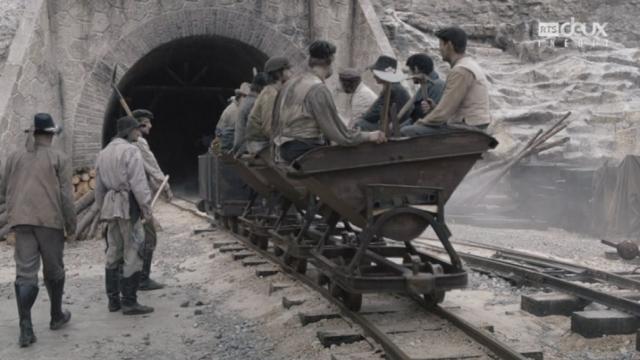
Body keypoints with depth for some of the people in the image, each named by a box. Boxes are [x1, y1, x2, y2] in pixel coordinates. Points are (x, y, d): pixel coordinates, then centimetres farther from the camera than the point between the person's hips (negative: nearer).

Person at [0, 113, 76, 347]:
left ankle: (26, 329, -6)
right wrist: (71, 225, 3)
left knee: (25, 273, 1)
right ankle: (56, 316, 28)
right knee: (53, 270, 13)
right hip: (50, 220, -3)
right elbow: (66, 196, -5)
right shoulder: (59, 159, -1)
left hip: (21, 220, 3)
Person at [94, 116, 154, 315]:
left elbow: (99, 186, 19)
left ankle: (113, 300, 19)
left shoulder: (103, 153, 16)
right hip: (128, 205, -8)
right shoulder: (131, 151, -9)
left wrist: (102, 209, 25)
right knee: (133, 254, -4)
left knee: (113, 252, 13)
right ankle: (129, 302, -2)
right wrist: (147, 209, -14)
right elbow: (138, 183, -16)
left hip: (110, 205, 8)